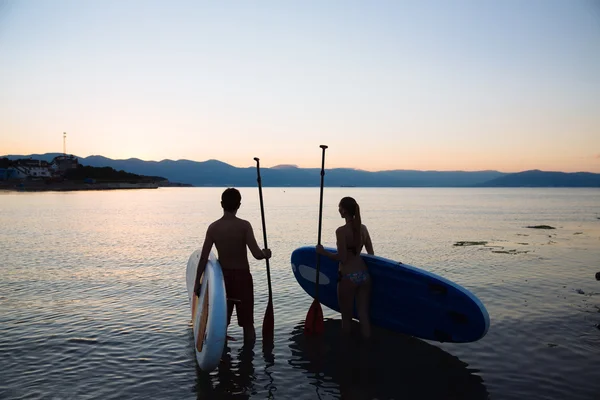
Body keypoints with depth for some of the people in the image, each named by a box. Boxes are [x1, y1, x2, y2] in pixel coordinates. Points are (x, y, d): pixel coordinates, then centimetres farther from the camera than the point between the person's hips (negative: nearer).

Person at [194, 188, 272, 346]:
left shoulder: (213, 227, -6)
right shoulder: (244, 225, -16)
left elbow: (203, 258, -7)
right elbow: (257, 254, -22)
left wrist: (197, 282, 0)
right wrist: (266, 254, -1)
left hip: (222, 277, 3)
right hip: (242, 277, -3)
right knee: (247, 323, 10)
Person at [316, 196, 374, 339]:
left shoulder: (341, 231, -14)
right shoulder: (363, 228, 6)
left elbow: (341, 258, -16)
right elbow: (371, 253, 11)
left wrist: (323, 252, -5)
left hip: (348, 277, -6)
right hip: (364, 276, 6)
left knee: (346, 317, 9)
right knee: (364, 315, 11)